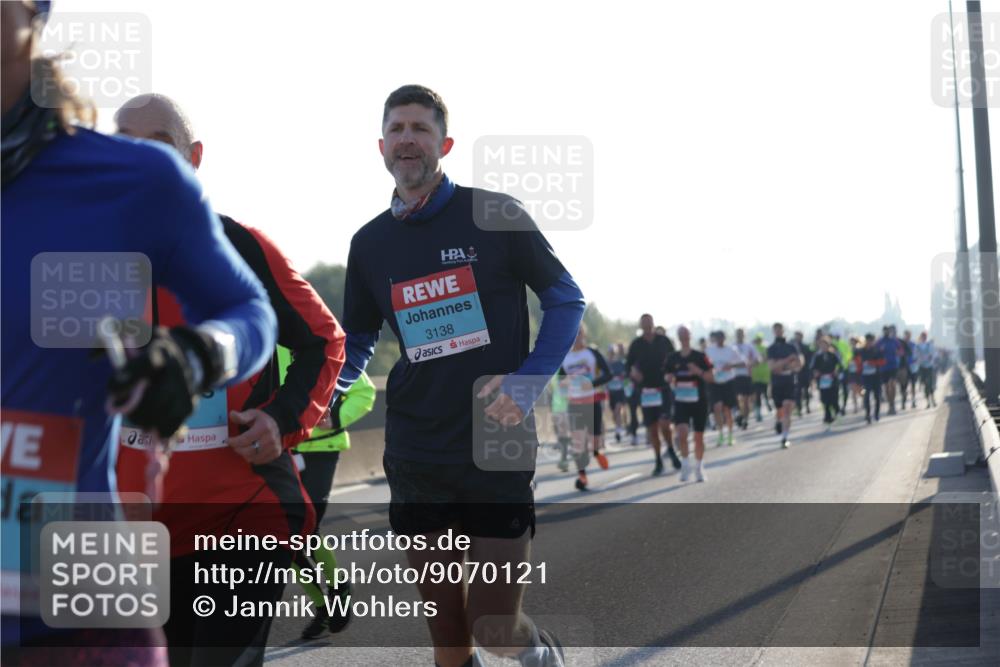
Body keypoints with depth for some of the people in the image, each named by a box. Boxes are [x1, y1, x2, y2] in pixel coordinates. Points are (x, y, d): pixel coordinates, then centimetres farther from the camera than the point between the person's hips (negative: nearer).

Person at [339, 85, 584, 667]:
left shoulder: (495, 216, -3)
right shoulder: (370, 243, 9)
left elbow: (566, 298, 2)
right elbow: (356, 345, 18)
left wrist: (528, 382, -12)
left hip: (498, 451, -4)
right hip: (416, 460, 4)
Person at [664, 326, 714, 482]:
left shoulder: (700, 356, -2)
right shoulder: (673, 358, 5)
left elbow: (710, 377, -2)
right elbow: (668, 377, 14)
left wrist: (699, 371, -20)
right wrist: (670, 379, -8)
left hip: (699, 400, -1)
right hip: (680, 400, 1)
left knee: (699, 436, 6)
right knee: (681, 432, -19)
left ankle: (699, 467, 23)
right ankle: (685, 464, -3)